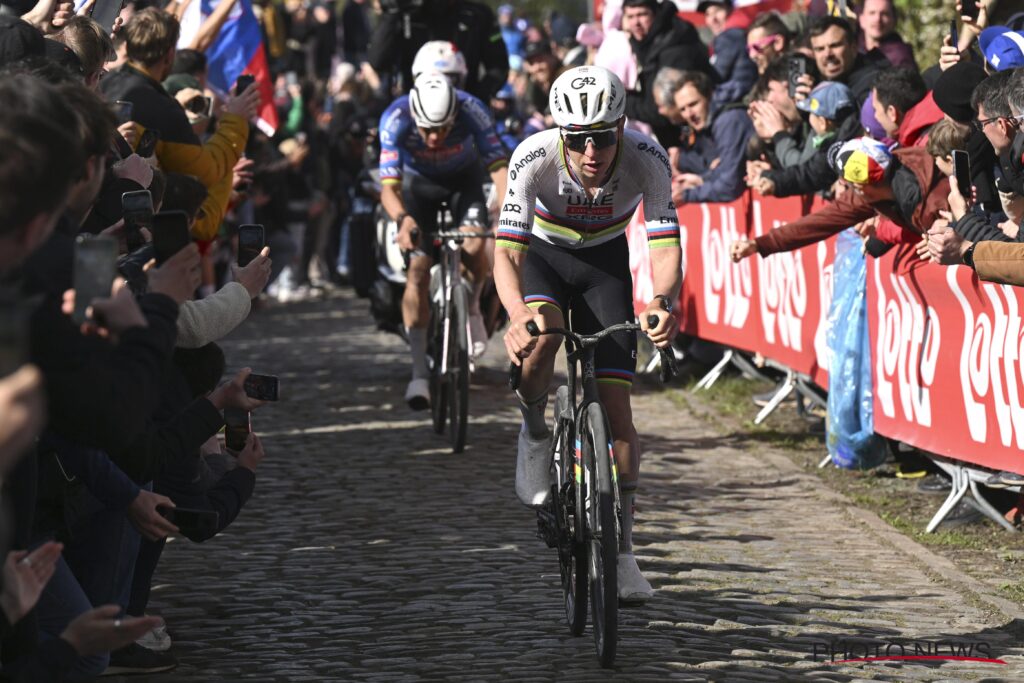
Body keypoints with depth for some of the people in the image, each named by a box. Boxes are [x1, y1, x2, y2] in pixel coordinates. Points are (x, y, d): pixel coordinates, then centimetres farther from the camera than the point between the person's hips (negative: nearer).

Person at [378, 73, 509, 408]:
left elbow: (499, 166, -38)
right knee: (418, 269, -14)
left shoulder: (471, 110, -35)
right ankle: (419, 372, -10)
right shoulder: (395, 119, -35)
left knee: (473, 246, -27)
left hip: (463, 179, 0)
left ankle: (473, 306, 7)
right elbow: (389, 187, -37)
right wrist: (403, 220, -58)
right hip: (419, 182, 0)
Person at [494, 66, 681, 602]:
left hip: (605, 262, 1)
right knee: (541, 333, -36)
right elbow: (506, 250, -36)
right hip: (543, 255, -1)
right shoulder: (534, 157, -32)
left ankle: (622, 552, 1)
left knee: (614, 403, -8)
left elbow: (666, 244, -33)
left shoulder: (646, 159, -30)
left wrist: (663, 302, -55)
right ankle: (534, 433, -5)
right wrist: (518, 314, -55)